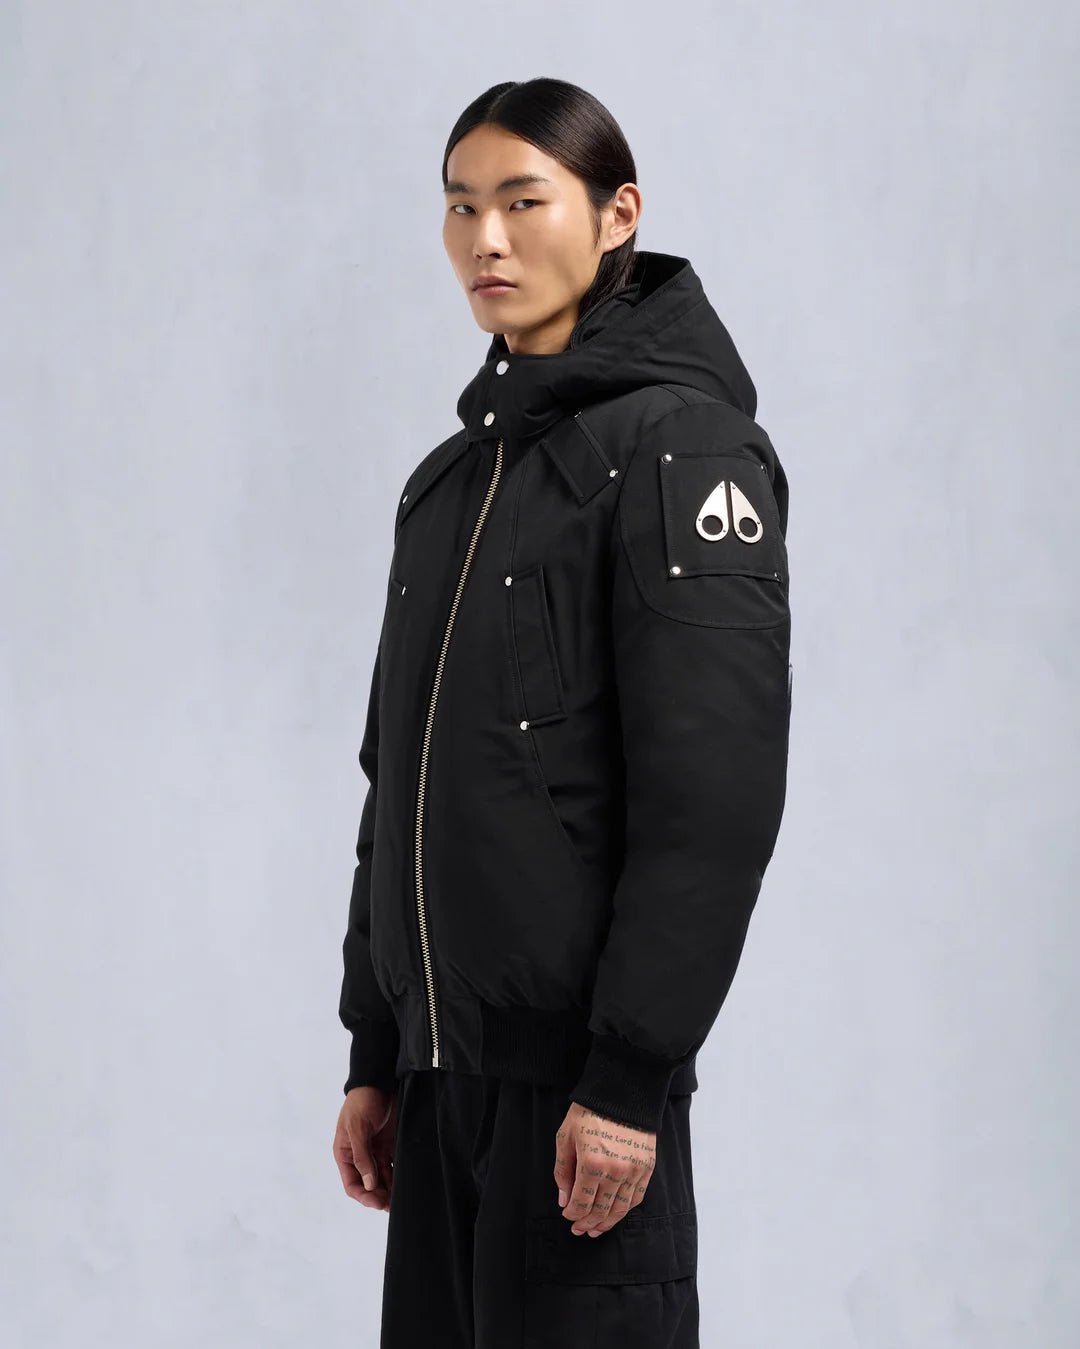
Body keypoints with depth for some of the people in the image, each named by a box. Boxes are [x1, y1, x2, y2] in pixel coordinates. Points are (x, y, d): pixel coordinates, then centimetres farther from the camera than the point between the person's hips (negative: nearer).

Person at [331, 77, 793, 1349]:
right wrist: (375, 1055, 15)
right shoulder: (453, 475, 14)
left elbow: (715, 794, -16)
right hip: (442, 1053, 7)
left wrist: (630, 1075, -19)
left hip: (578, 1062, -7)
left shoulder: (680, 445, -9)